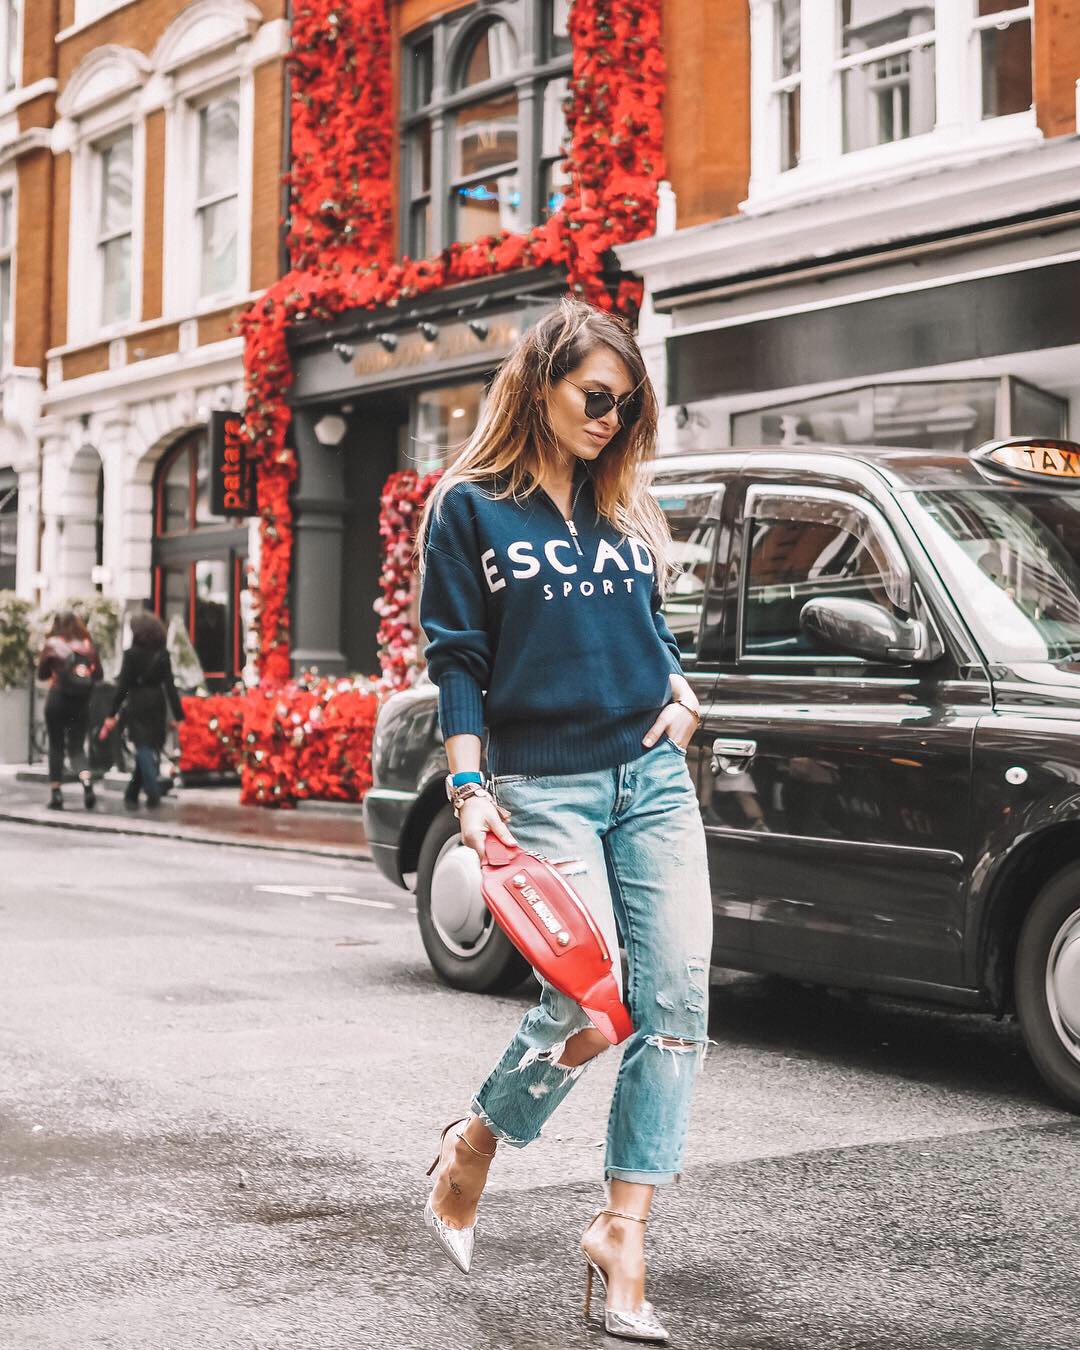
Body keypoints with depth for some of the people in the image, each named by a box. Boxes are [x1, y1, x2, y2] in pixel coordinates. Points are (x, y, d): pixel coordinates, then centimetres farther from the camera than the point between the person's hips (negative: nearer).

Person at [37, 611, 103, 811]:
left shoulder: (52, 645, -3)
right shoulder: (88, 646, 2)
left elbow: (41, 674, 5)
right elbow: (98, 674, 7)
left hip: (57, 699, -2)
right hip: (81, 703, 2)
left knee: (55, 747, 10)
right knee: (77, 747, 7)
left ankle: (56, 793, 7)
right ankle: (87, 781, -20)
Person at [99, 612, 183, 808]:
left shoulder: (131, 654, -7)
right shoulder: (163, 654, 0)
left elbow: (123, 686, -8)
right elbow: (170, 685, -3)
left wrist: (112, 714, -3)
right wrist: (177, 714, -2)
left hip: (136, 707, -3)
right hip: (156, 707, 3)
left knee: (144, 749, -1)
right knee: (149, 749, 13)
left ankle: (153, 793, -13)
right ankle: (132, 794, 19)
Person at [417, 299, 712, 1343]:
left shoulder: (622, 504, 17)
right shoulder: (470, 507, 2)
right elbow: (456, 659, -1)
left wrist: (680, 690, 5)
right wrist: (469, 789, -9)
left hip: (654, 781, 5)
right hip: (543, 787, -5)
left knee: (676, 1003, -5)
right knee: (588, 1006, -13)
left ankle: (622, 1233, 3)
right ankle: (473, 1144, 17)